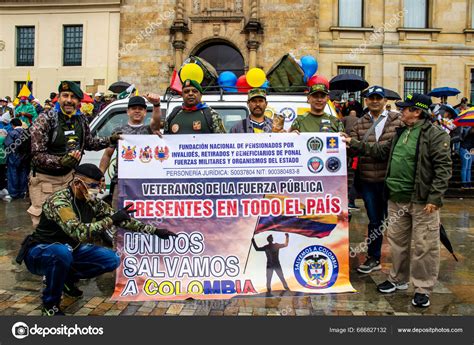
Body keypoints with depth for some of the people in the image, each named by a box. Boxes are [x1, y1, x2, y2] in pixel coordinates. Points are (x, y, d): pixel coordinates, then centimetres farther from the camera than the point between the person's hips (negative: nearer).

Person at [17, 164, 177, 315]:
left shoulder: (92, 202, -5)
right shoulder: (59, 201, -27)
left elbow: (122, 220, 0)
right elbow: (79, 232, -41)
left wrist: (155, 230, -4)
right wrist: (111, 219, -34)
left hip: (69, 250, 6)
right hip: (39, 253, -6)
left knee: (112, 259, -11)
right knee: (63, 252, -40)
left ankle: (67, 277, 12)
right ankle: (50, 305, -15)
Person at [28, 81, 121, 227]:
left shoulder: (80, 119, 3)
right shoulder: (45, 120, -16)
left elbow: (89, 143, 19)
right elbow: (37, 155, -20)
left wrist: (110, 140, 6)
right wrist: (60, 161, -36)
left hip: (68, 177, 6)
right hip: (46, 180, -5)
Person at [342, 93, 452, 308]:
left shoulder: (435, 135, -11)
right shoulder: (401, 133, 13)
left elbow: (443, 168, -14)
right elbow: (381, 151, 22)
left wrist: (434, 198, -18)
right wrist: (353, 143, 19)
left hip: (422, 201, -7)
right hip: (397, 199, 8)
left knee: (424, 246, 2)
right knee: (397, 241, 16)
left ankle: (423, 288, 16)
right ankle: (398, 279, 33)